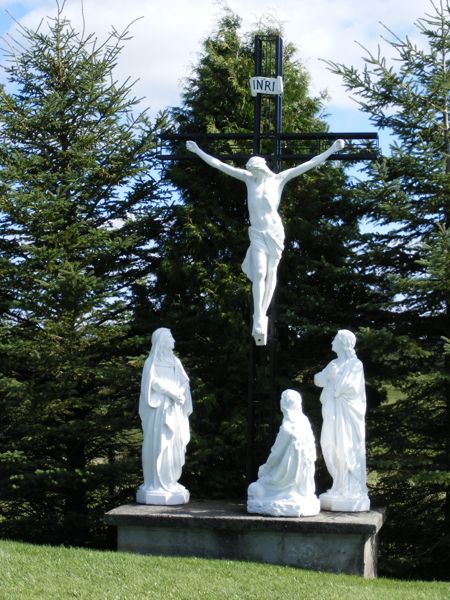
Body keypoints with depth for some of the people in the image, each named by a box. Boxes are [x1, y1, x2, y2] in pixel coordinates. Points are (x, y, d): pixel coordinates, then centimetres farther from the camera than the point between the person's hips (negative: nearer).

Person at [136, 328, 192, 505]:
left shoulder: (175, 362, 18)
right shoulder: (152, 362, -1)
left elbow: (184, 381, 9)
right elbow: (154, 381, -13)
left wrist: (180, 393, -10)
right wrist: (172, 393, -17)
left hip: (174, 410, 6)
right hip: (159, 409, -6)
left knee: (174, 446, 3)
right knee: (159, 445, -8)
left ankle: (169, 483, 8)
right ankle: (157, 485, -7)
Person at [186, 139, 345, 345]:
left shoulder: (278, 179, 3)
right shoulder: (249, 179, 7)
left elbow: (309, 164, 3)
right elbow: (219, 165, 10)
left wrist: (332, 150, 1)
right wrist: (198, 151, 11)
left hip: (275, 232, 0)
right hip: (257, 233, 0)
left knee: (271, 274, -2)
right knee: (259, 274, -13)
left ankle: (261, 318, 4)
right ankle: (258, 322, -18)